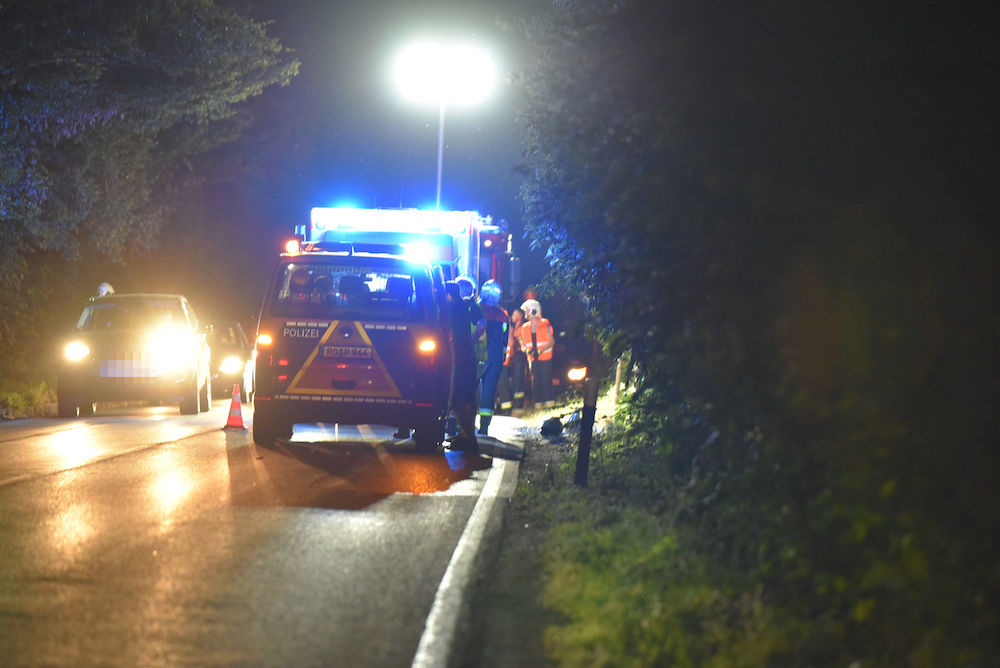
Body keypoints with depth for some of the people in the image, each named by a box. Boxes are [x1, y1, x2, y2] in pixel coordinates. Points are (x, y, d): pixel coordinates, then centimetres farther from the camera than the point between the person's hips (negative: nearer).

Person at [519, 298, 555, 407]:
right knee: (535, 381, 1)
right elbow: (523, 345, 13)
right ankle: (538, 403, 4)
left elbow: (551, 342, -4)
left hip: (545, 357, -4)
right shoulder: (525, 328, 11)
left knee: (546, 380, -9)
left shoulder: (545, 324, -3)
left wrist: (540, 351, -16)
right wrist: (527, 350, -10)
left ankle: (549, 401, -4)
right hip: (532, 358, 4)